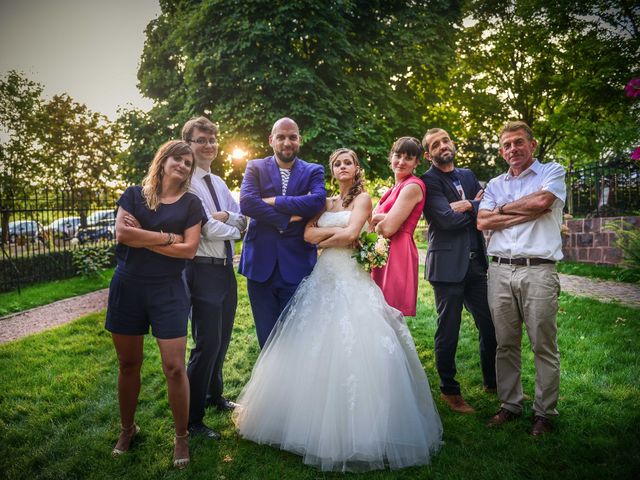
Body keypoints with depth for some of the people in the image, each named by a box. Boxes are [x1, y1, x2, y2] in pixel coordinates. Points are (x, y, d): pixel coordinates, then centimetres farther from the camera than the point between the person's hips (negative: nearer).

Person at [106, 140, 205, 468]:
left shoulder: (190, 204, 4)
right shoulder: (135, 194, 6)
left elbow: (189, 249, -7)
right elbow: (122, 234, -9)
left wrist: (142, 238, -8)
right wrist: (167, 237, -10)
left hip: (168, 291, -1)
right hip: (128, 288, 2)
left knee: (174, 367, -4)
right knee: (128, 364, 13)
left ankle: (182, 437, 14)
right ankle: (127, 429, 34)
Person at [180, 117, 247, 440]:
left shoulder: (218, 182, 14)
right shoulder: (186, 183, -12)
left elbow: (244, 220, 7)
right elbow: (210, 230, -18)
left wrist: (227, 217, -12)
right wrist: (236, 228, -2)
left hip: (225, 270, 8)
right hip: (203, 270, -8)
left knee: (222, 339, 19)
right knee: (207, 344, -5)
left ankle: (214, 395, 41)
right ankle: (192, 419, 11)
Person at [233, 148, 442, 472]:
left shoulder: (362, 198, 3)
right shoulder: (325, 203, 18)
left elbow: (351, 233, -12)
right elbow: (308, 234, 4)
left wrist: (324, 239, 1)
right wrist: (338, 230, -6)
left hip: (351, 279, -6)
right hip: (324, 278, 6)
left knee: (351, 347, -10)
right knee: (316, 349, 5)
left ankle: (354, 430, 1)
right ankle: (318, 422, 18)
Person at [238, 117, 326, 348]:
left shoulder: (314, 171, 7)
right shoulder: (255, 167, 6)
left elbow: (317, 201, -14)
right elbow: (246, 202, -11)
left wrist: (273, 201, -14)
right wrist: (286, 219, -14)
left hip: (297, 266, 0)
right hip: (261, 264, 1)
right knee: (266, 336, 12)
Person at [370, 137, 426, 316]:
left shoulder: (413, 186, -9)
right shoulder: (394, 189, 18)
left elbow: (388, 229, -16)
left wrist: (374, 221, 4)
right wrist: (382, 218, -10)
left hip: (397, 256, -9)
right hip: (382, 256, 9)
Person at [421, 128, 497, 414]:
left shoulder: (468, 175, 15)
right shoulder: (428, 182, -7)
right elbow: (448, 219, -18)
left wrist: (467, 206, -11)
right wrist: (477, 205, -4)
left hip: (477, 263, 6)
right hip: (448, 265, -6)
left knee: (491, 326, 13)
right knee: (448, 332, 5)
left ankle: (492, 382, 33)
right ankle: (449, 391, 23)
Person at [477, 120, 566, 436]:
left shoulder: (553, 171, 9)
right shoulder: (495, 184, 18)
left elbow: (541, 200, -12)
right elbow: (483, 221, 2)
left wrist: (504, 208, 3)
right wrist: (528, 212, -4)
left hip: (538, 271, -3)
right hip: (500, 271, 4)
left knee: (543, 346, 2)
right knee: (506, 344, 8)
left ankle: (544, 413, 15)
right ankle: (510, 405, 21)